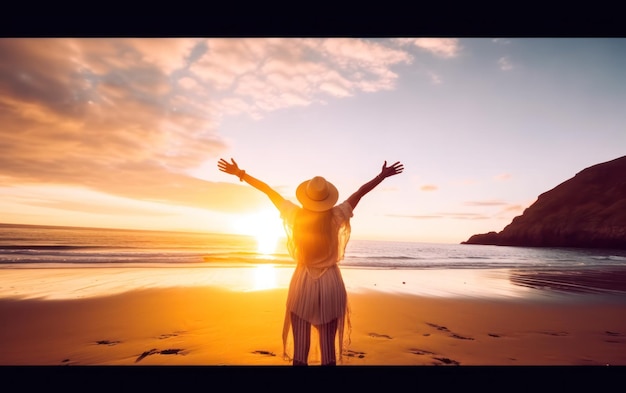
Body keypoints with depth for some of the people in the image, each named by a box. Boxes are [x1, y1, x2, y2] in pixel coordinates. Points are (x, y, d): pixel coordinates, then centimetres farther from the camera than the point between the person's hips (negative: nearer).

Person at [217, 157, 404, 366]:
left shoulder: (296, 215, -10)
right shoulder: (336, 216, -11)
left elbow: (268, 190, -2)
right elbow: (360, 192, -1)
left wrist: (240, 173, 6)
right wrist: (382, 175, 10)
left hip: (302, 283, 0)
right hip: (330, 285, 0)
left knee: (300, 349, 7)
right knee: (328, 348, 8)